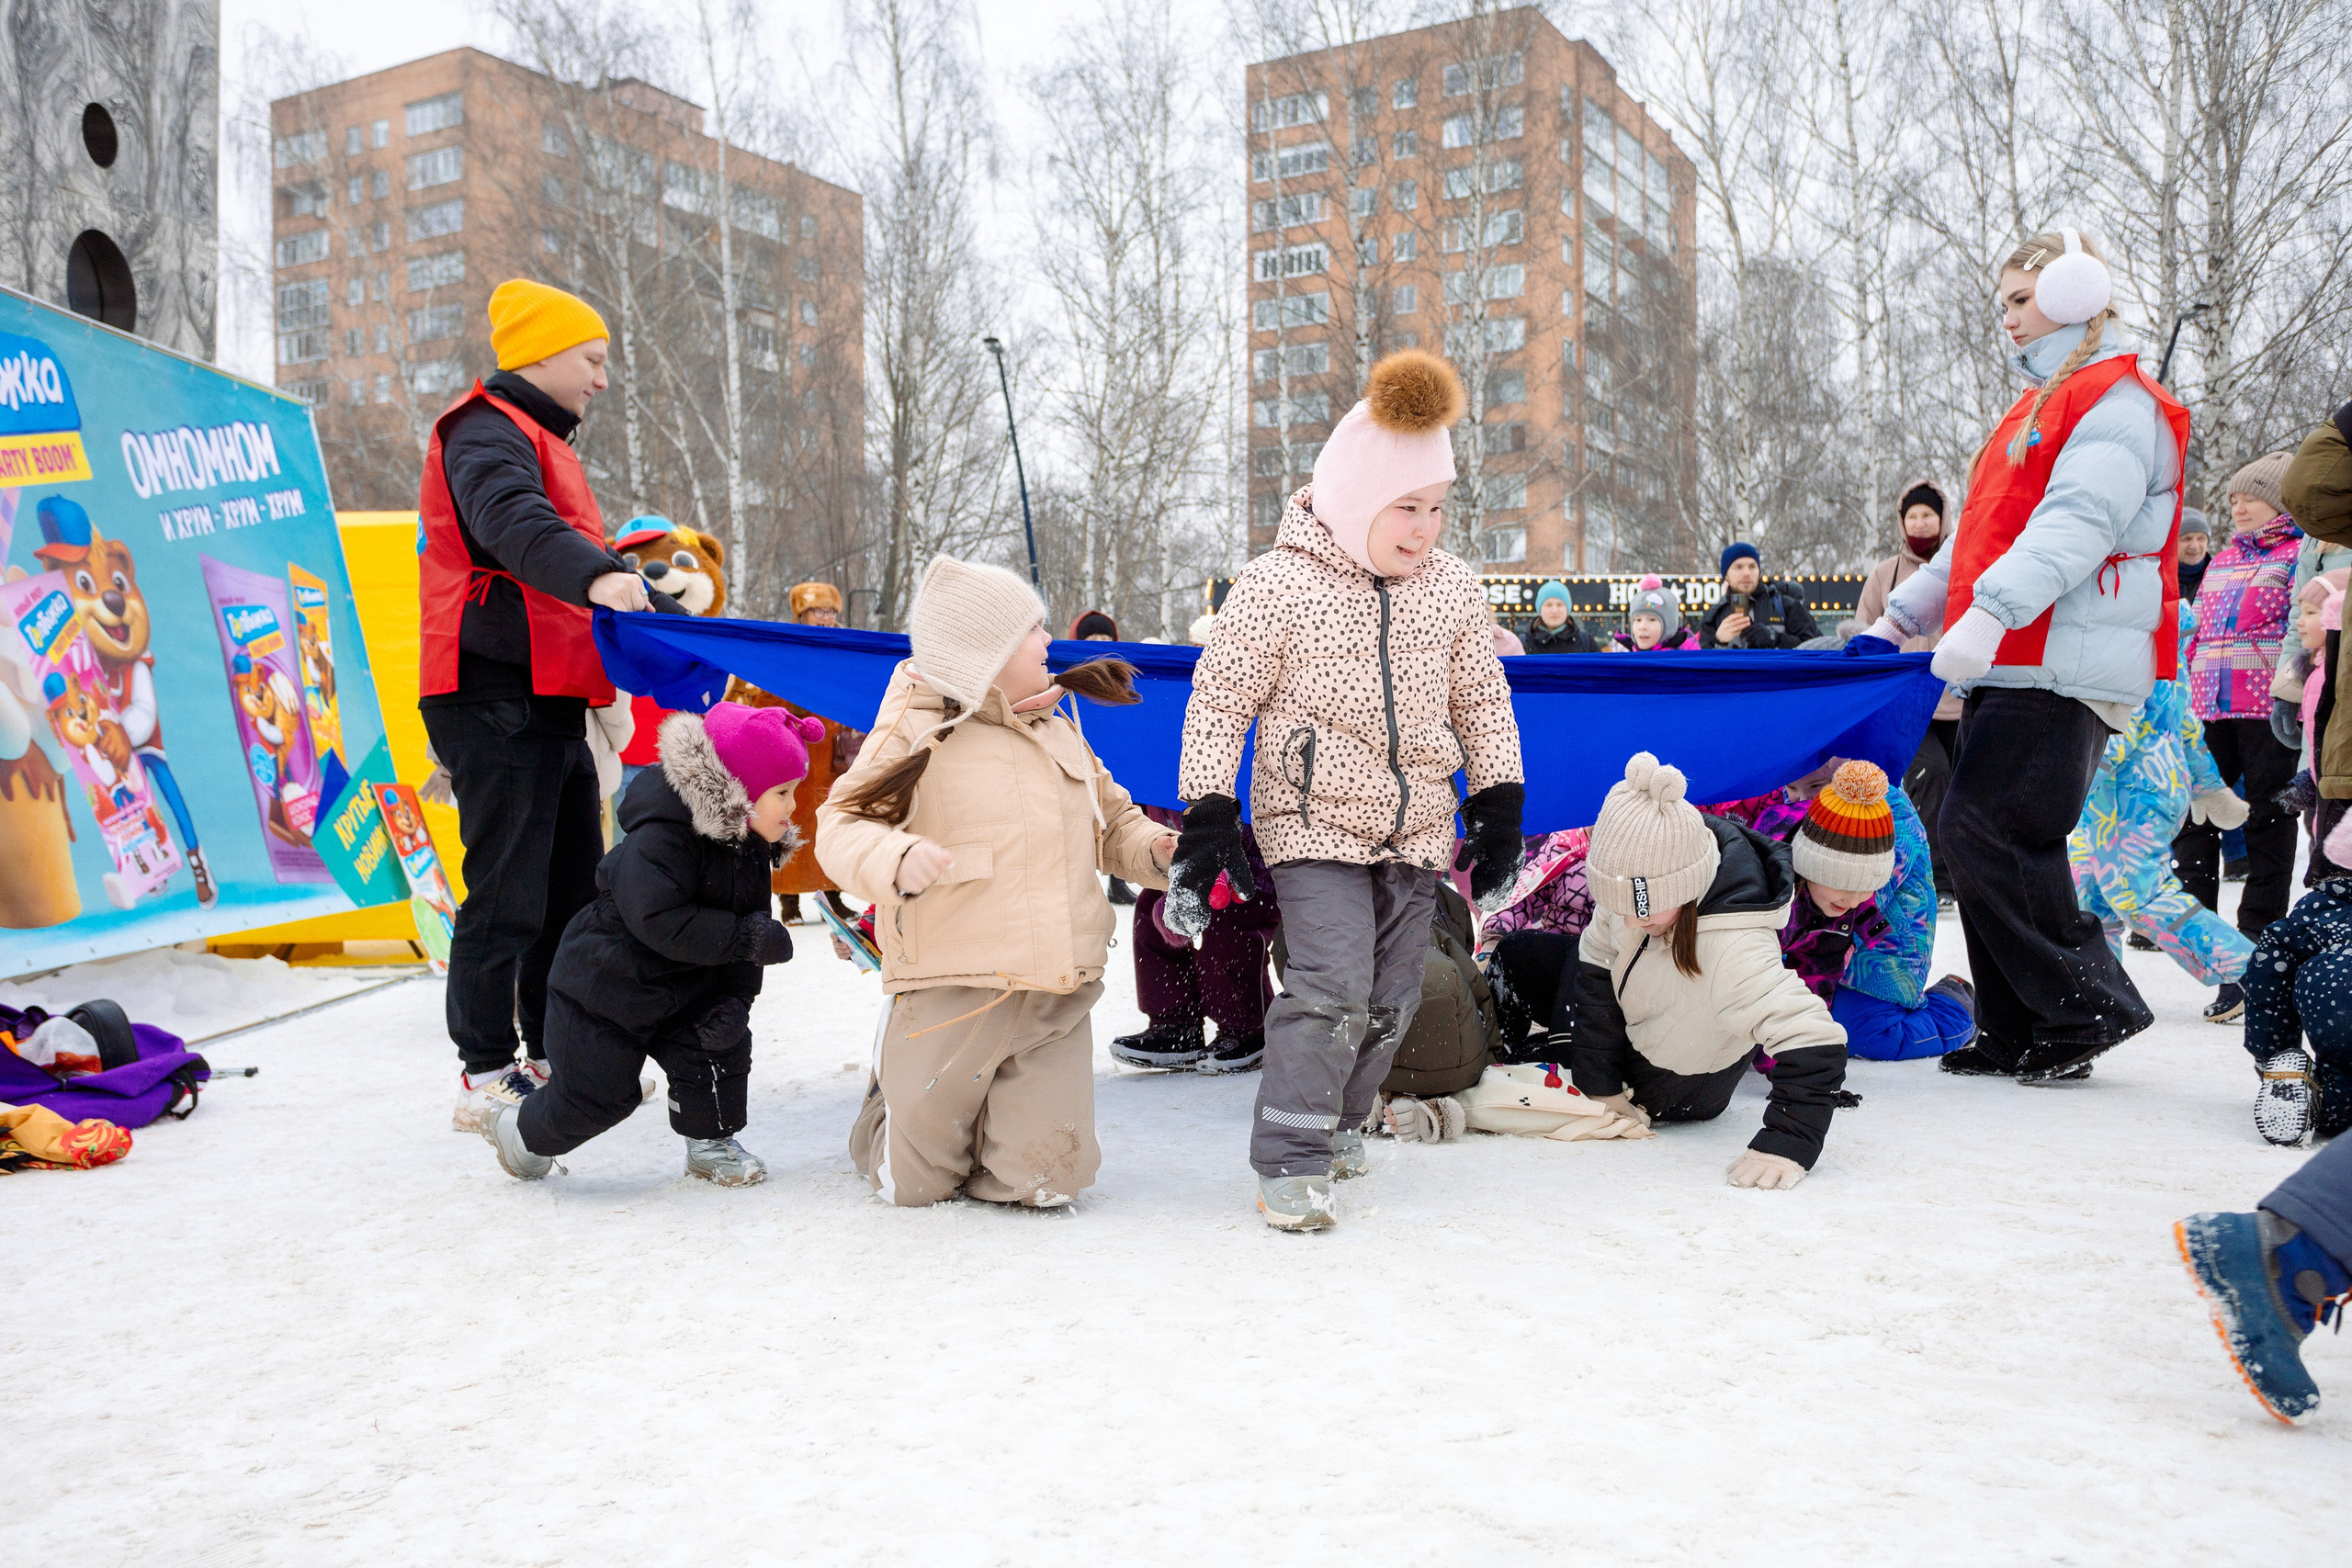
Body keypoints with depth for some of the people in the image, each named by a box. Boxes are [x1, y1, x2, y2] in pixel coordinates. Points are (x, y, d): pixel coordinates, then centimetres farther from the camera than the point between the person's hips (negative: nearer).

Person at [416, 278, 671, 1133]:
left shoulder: (540, 443, 27)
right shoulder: (487, 434, -8)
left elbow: (583, 552, 36)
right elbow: (514, 523, -30)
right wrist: (596, 576, -48)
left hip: (549, 703, 10)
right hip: (498, 700, -10)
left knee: (575, 889, 14)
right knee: (507, 894, -8)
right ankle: (487, 1077, 0)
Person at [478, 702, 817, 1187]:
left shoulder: (752, 848, -2)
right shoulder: (662, 838, -30)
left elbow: (751, 926, 1)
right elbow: (659, 921, -37)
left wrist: (736, 997, -13)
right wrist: (745, 937, -37)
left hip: (682, 988, 7)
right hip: (606, 983, -7)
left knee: (722, 1044, -6)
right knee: (596, 1095, 1)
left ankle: (710, 1144, 18)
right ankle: (519, 1131, 30)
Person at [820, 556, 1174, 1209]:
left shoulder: (1061, 733, 15)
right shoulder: (916, 734, -4)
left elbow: (1115, 820, 24)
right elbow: (841, 827, -8)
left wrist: (1153, 847, 2)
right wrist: (897, 860, -29)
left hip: (1058, 1003, 4)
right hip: (953, 994, -4)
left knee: (1047, 1180, -3)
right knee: (917, 1185, 6)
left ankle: (987, 1120, 30)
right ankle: (891, 1092, 39)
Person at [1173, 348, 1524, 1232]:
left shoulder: (1453, 589, 3)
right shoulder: (1277, 585, -12)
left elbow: (1482, 701, 13)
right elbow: (1219, 702, -8)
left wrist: (1499, 811, 11)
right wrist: (1206, 820, -11)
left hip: (1416, 832, 5)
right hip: (1314, 825, -5)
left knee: (1390, 998, 11)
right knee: (1330, 985, -17)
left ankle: (1341, 1125, 33)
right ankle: (1288, 1163, -6)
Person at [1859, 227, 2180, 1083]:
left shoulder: (2118, 403, -5)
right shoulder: (2040, 408, 27)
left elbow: (2075, 523, -21)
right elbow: (1981, 537, 29)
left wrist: (1990, 612, -33)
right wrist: (1898, 617, 23)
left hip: (2065, 669, -10)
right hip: (2008, 668, 10)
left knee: (1984, 828, -17)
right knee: (1981, 837, 6)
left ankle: (2089, 1006, -5)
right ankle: (2018, 1033, 13)